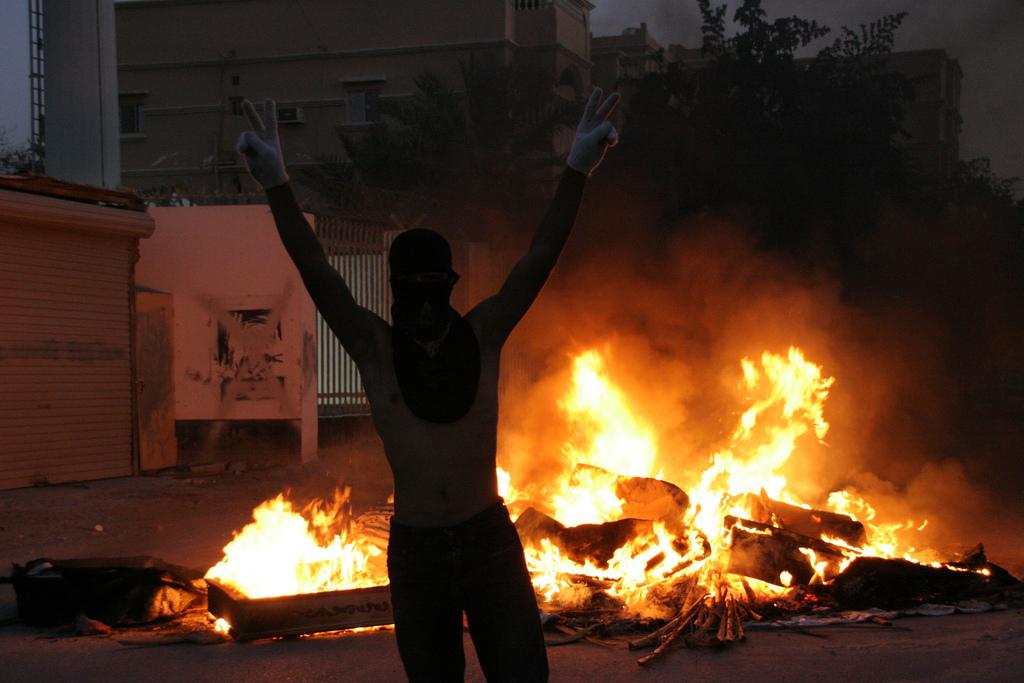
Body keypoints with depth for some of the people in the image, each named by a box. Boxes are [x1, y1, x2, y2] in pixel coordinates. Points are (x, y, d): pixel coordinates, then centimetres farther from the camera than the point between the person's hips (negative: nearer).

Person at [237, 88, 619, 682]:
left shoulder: (483, 335, 0)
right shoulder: (375, 347, -2)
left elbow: (541, 259, -7)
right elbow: (316, 272, -12)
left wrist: (578, 170, -17)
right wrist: (278, 185, -23)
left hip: (491, 542, 0)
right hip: (415, 550, 1)